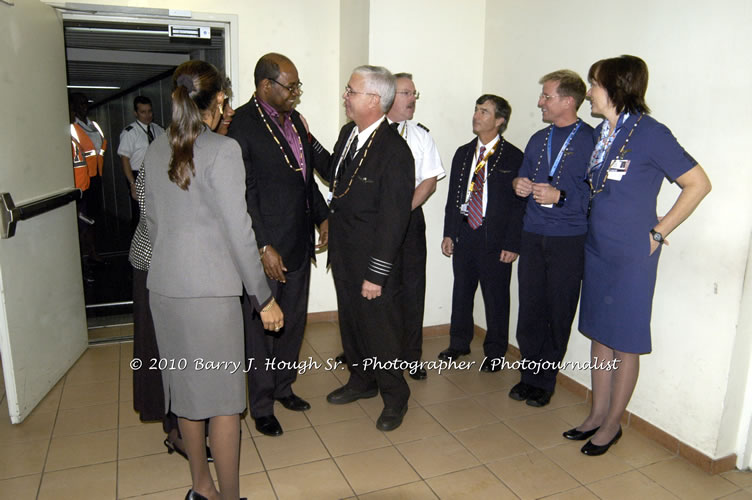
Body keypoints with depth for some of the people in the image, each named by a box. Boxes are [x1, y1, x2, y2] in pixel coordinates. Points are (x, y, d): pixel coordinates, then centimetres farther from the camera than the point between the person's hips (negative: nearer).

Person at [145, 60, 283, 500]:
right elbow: (238, 231, -15)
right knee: (223, 396, 6)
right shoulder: (222, 150, -13)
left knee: (187, 387, 18)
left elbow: (153, 222, 13)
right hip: (211, 287, -7)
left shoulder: (157, 150, 7)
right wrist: (264, 296, -9)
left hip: (163, 286, 7)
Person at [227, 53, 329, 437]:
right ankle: (261, 406, 25)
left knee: (294, 321, 19)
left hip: (299, 243, 8)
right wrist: (263, 247, -20)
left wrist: (322, 216, 11)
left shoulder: (294, 119, 10)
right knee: (261, 327, 8)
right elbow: (242, 193, -18)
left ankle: (283, 386, 39)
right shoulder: (241, 124, -15)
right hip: (265, 248, -8)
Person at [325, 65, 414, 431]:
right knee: (350, 320, 22)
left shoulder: (394, 151, -22)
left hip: (374, 258, -8)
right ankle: (362, 381, 46)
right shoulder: (348, 133, 4)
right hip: (343, 253, 8)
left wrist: (376, 274, -21)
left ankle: (394, 397, 31)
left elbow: (393, 219, -22)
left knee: (380, 327, 7)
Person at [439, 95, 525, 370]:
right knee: (461, 291, 16)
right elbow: (453, 196, 12)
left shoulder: (514, 157, -6)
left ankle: (494, 352, 24)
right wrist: (449, 233, 6)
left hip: (495, 238, -5)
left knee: (496, 296, 6)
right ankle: (459, 343, 34)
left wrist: (512, 244, -12)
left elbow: (519, 203, -8)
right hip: (464, 234, 5)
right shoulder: (463, 153, 10)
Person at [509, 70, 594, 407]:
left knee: (558, 313, 6)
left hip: (569, 240, -5)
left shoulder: (591, 140, -7)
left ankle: (544, 381, 22)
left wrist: (559, 197, -20)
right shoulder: (538, 139, 13)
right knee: (529, 310, 8)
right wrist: (519, 185, -1)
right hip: (533, 236, 5)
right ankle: (530, 375, 24)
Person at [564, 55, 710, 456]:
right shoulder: (600, 133, 8)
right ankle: (597, 414, 30)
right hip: (597, 250, 7)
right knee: (599, 334, 15)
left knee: (624, 341, 6)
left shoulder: (650, 133, -13)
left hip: (631, 256, -7)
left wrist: (657, 232, -10)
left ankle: (613, 423, 22)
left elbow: (698, 183, -10)